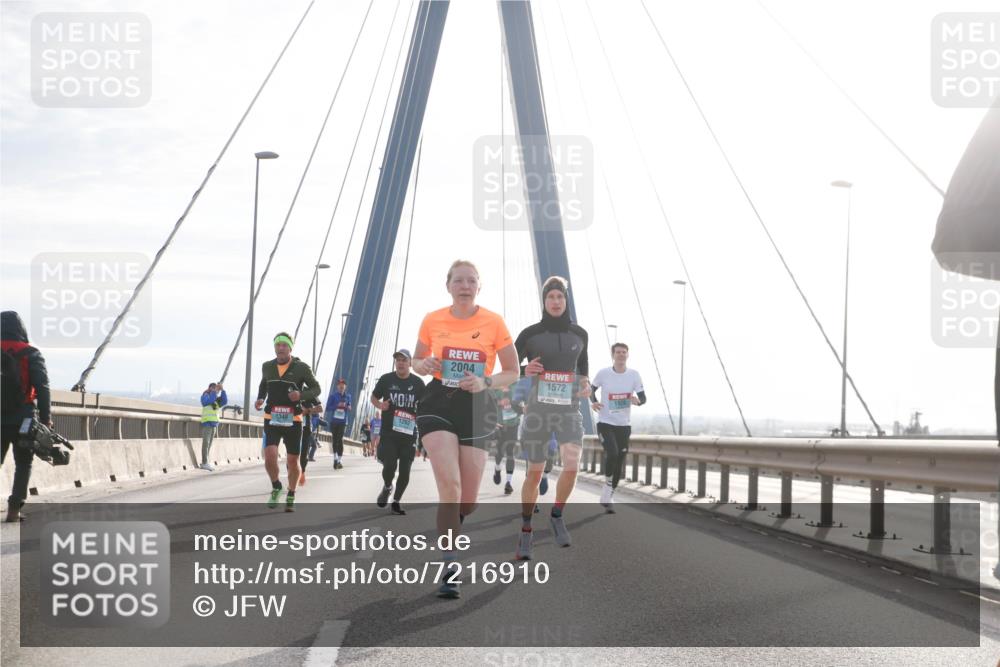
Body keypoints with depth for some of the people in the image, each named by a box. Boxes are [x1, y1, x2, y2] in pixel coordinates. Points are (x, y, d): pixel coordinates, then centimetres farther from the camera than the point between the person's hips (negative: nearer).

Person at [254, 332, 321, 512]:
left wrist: (301, 394, -21)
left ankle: (290, 497, 29)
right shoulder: (267, 367, 5)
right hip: (271, 420, 1)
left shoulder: (301, 368, -6)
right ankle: (276, 487, 11)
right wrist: (260, 399, 3)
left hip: (293, 421, -1)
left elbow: (316, 389, 0)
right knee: (270, 457, -17)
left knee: (292, 462, 7)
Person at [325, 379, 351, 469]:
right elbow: (328, 408, -4)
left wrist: (349, 407, -6)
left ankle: (339, 460, -9)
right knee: (335, 439, 2)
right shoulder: (333, 396, 0)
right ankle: (335, 458, 12)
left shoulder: (348, 396, 8)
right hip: (333, 421, 0)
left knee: (340, 440, -9)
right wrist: (337, 405, -17)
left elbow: (349, 406, 18)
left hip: (343, 422, 0)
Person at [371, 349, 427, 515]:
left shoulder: (418, 383, 2)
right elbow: (374, 397, 13)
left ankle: (396, 501, 18)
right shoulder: (386, 379, 0)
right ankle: (386, 487, 21)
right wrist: (380, 405, -8)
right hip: (388, 432, -1)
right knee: (389, 465, -12)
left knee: (405, 469, 2)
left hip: (408, 433, 1)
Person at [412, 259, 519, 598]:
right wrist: (425, 365, -9)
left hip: (476, 407, 1)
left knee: (468, 501, 3)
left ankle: (449, 524, 40)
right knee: (449, 484, -20)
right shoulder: (432, 321, 2)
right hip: (438, 404, -1)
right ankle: (451, 568, -17)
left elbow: (512, 372, 4)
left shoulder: (493, 322, -2)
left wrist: (485, 382, -15)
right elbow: (417, 362, 16)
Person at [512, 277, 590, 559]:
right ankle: (526, 531, 21)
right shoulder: (530, 334, -3)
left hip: (569, 411, 1)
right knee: (534, 473, 4)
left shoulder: (579, 334, 4)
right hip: (538, 409, -1)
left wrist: (585, 383, 2)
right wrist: (524, 370, -18)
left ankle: (557, 515, 8)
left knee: (572, 467, -19)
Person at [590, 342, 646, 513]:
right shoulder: (603, 373, -6)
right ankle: (607, 490, -6)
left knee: (619, 462, 7)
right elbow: (592, 388, 12)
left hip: (624, 425, 3)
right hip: (605, 422, -3)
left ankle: (609, 497, 23)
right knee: (612, 453, -25)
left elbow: (643, 398, -1)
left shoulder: (634, 375, -3)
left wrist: (638, 400, -25)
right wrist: (593, 401, -8)